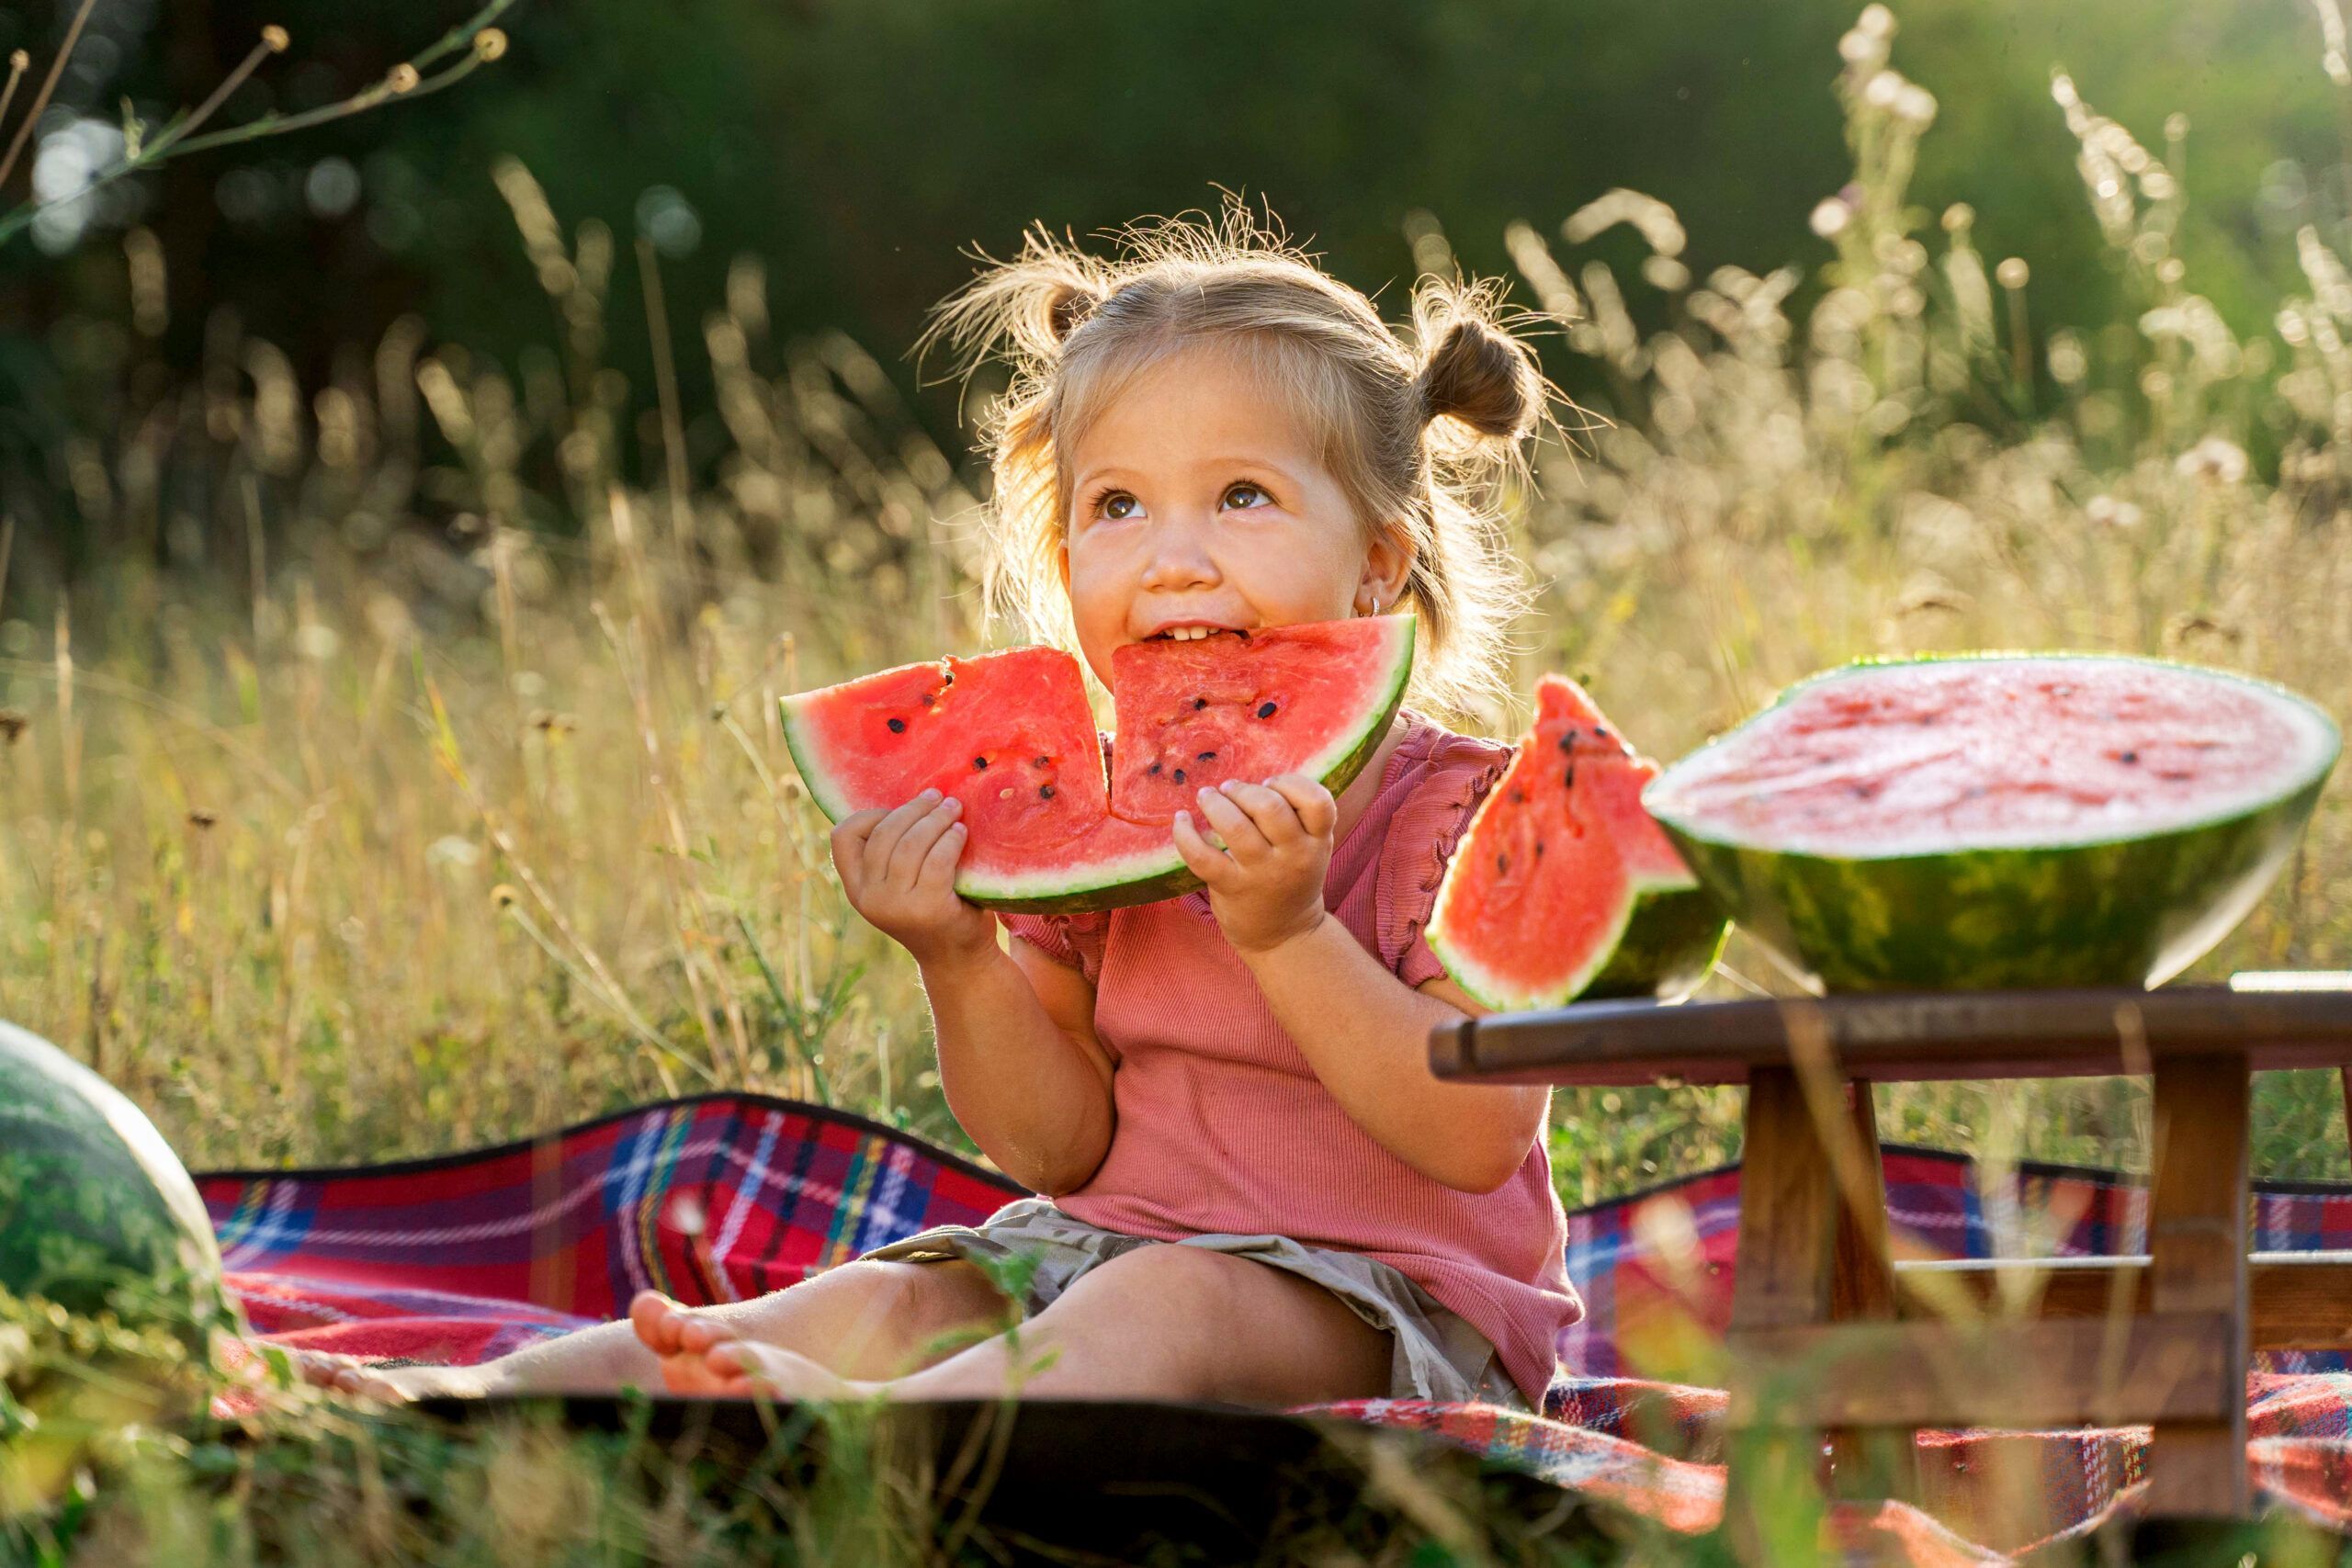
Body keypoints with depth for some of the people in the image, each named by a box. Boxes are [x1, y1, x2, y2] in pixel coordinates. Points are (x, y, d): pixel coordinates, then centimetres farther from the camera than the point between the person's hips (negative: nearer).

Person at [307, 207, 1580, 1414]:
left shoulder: (1450, 812, -9)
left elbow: (1478, 1139, -20)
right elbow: (1059, 1149, 6)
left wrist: (1284, 934, -29)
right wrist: (959, 958, -12)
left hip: (1385, 1303, -6)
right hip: (1114, 1240, 6)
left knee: (1166, 1304, -35)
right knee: (885, 1299, -18)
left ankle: (856, 1433, -62)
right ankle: (490, 1398, -34)